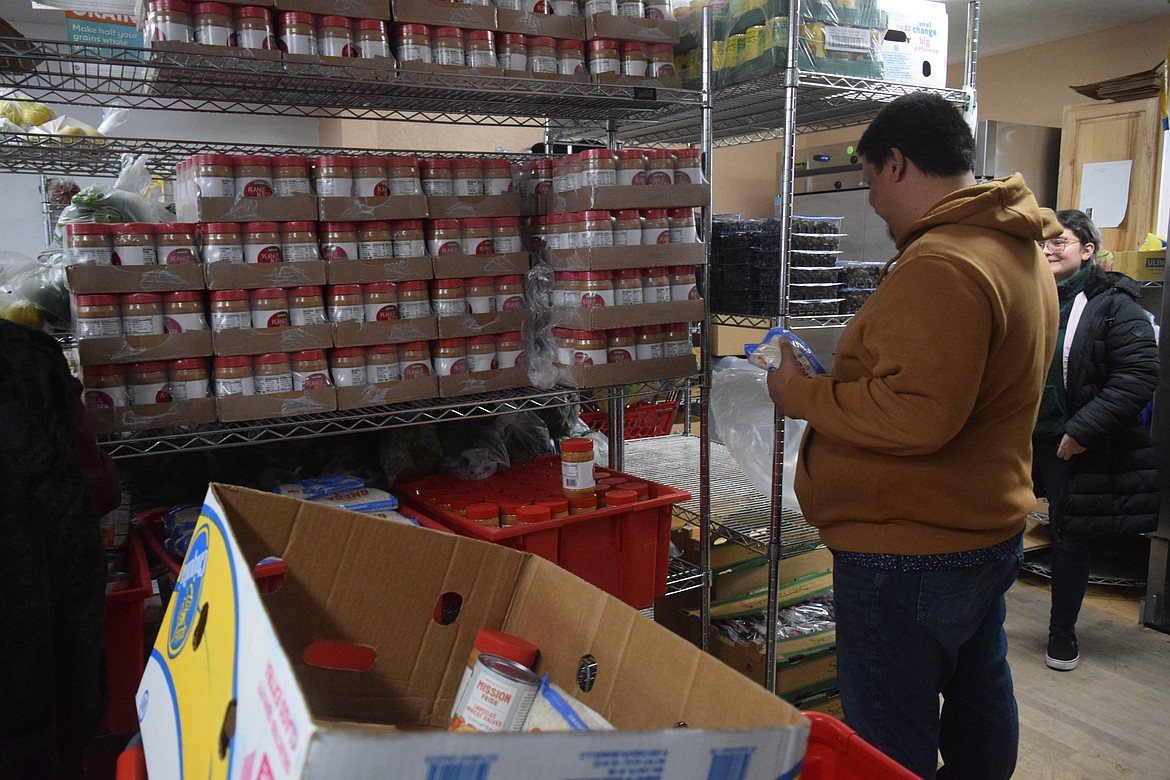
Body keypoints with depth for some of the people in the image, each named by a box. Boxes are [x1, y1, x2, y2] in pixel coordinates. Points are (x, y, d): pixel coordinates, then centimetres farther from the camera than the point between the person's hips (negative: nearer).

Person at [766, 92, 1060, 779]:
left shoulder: (939, 266, -23)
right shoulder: (1021, 251, 11)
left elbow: (916, 415, -31)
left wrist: (802, 395, -17)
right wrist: (838, 381, 10)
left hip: (909, 558, -10)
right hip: (989, 535, 11)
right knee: (981, 722, 26)